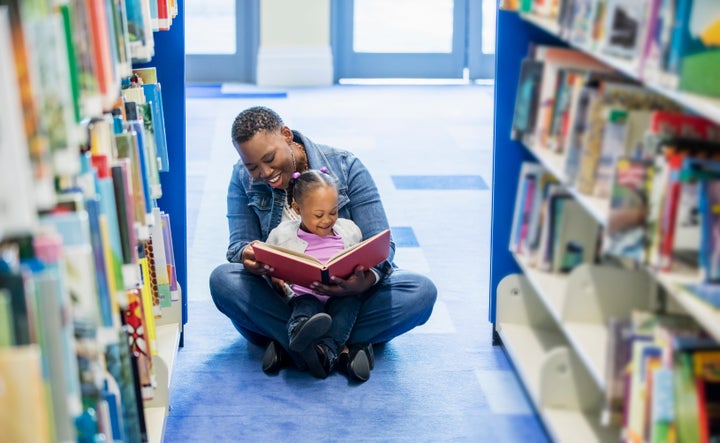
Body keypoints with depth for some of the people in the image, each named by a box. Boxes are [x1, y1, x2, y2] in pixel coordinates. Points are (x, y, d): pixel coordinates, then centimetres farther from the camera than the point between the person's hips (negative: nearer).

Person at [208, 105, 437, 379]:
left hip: (345, 292, -1)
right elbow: (239, 243, -5)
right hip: (281, 298, 1)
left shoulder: (346, 167, -8)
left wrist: (367, 280, -35)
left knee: (422, 290, -27)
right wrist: (247, 255, -33)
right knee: (222, 280, -30)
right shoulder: (242, 179, 0)